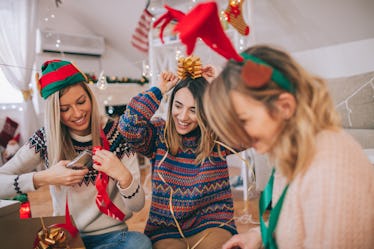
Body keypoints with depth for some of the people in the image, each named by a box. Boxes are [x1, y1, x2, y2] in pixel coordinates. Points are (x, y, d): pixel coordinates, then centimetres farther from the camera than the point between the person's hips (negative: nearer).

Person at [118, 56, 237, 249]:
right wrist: (159, 90, -11)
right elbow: (128, 126, -18)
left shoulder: (218, 135, -1)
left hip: (211, 225, 1)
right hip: (165, 231, 0)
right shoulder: (158, 133, -1)